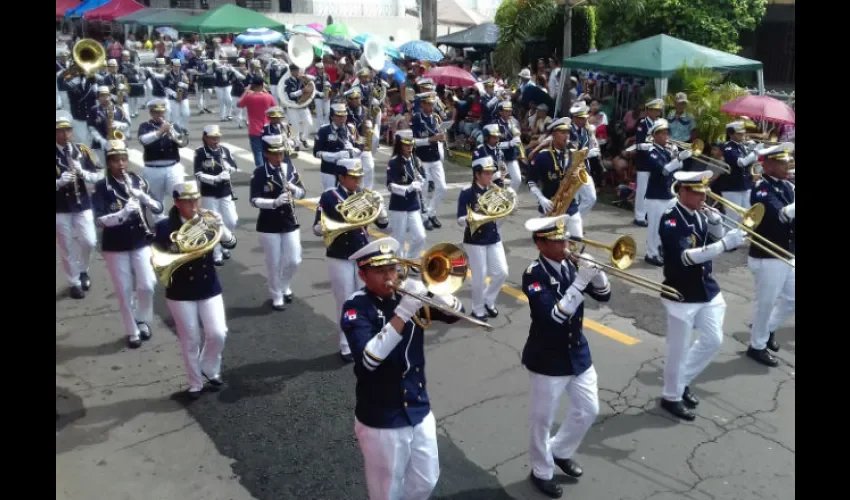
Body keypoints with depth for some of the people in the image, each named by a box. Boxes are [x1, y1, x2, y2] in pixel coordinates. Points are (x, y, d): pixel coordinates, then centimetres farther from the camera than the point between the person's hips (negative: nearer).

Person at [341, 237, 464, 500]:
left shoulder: (407, 295, -1)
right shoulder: (356, 307, -17)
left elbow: (455, 312, -2)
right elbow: (369, 358, -31)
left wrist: (430, 290, -22)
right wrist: (403, 312, -36)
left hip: (419, 411, 5)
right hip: (381, 420, -5)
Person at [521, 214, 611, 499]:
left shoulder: (571, 264, -2)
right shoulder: (534, 275, -22)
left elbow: (603, 295, 0)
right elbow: (553, 317, -31)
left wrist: (596, 272, -19)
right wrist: (579, 283, -35)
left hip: (578, 352, 7)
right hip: (548, 359, -6)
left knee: (589, 411, 18)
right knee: (543, 419, 10)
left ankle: (560, 451, 42)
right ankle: (542, 472, 32)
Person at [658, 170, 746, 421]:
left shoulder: (701, 214, 4)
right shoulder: (670, 219, -19)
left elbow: (716, 243, 8)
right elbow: (685, 257, -30)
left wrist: (716, 223, -11)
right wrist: (725, 243, -34)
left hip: (707, 290, 8)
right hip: (681, 295, -7)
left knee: (713, 341, 15)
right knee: (679, 350, 5)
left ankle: (683, 382, 35)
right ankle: (672, 397, 25)